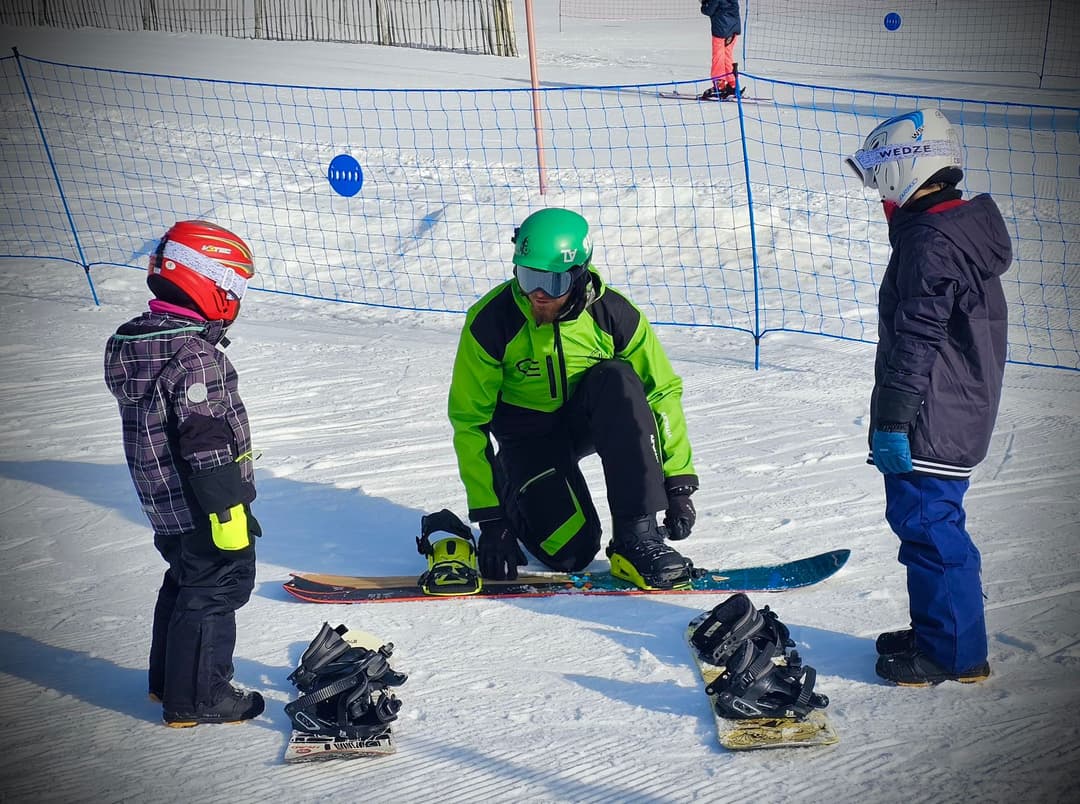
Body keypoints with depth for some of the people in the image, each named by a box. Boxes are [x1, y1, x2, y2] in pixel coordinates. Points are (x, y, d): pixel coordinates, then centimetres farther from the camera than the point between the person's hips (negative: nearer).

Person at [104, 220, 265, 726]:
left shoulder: (133, 342, 6)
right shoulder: (195, 356, -24)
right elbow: (206, 444, -26)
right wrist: (228, 511, -21)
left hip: (164, 506, 9)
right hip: (203, 510, -9)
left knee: (184, 583, 24)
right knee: (216, 590, 4)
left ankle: (168, 679, 37)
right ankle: (196, 698, 14)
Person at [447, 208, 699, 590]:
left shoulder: (612, 313, -18)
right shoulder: (491, 321, -21)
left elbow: (663, 391, -8)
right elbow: (469, 420, -15)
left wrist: (679, 486, -15)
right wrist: (490, 516, -19)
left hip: (589, 418, 2)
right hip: (529, 436, -2)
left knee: (617, 380, -32)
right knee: (573, 550, -21)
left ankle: (637, 536, -29)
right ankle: (514, 499, 14)